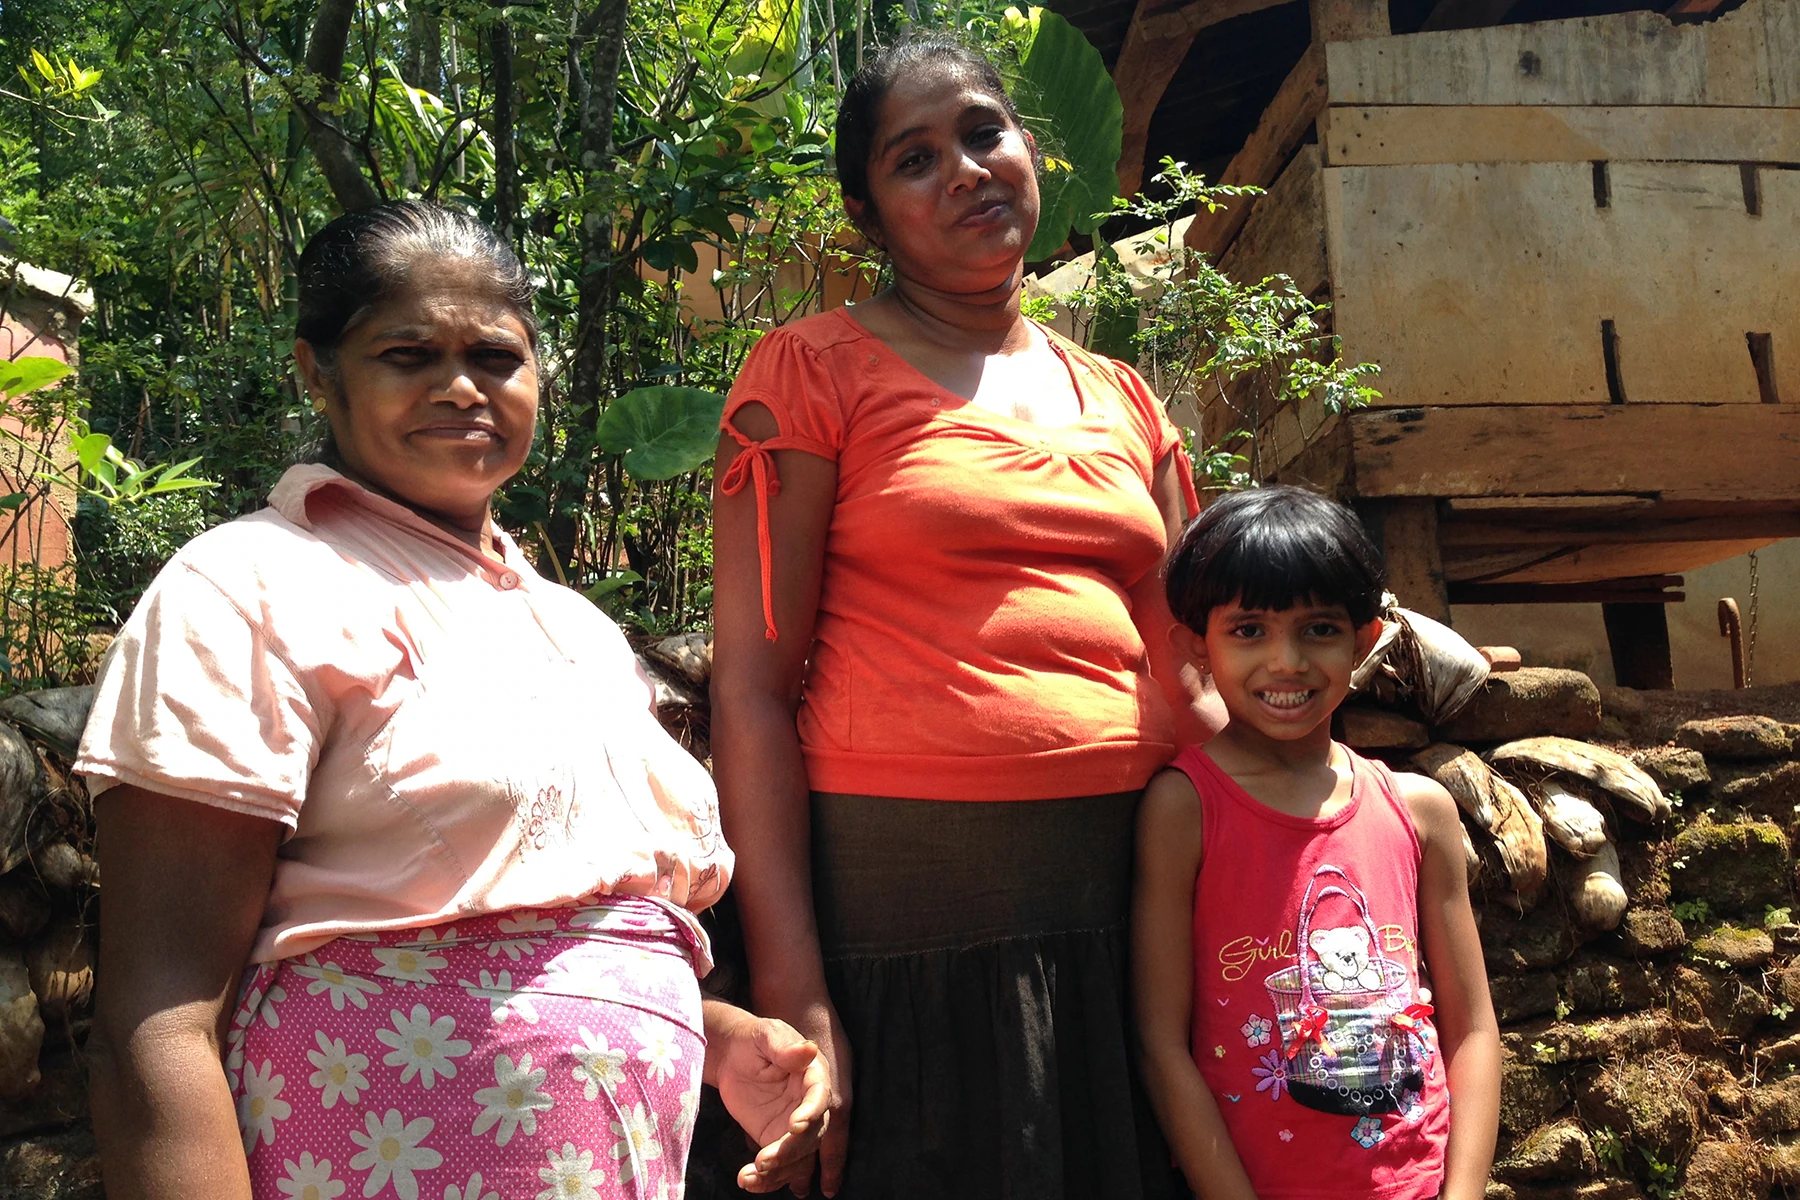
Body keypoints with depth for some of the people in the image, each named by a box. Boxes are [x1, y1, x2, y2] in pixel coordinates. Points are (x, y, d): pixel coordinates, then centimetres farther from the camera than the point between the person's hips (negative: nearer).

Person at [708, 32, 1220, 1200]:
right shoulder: (815, 370, 0)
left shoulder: (1124, 402, 14)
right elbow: (753, 689, -7)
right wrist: (793, 998, -13)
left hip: (1127, 900, 5)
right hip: (904, 898, -5)